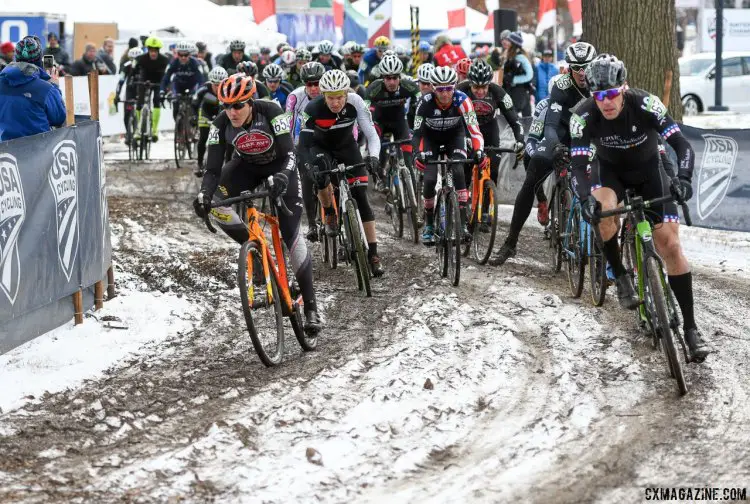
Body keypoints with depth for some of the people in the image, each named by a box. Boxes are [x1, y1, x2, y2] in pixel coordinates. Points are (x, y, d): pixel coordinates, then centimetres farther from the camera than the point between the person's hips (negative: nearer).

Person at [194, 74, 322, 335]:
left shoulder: (271, 113, -31)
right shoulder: (221, 124, -23)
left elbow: (290, 154, -33)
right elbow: (213, 168, -23)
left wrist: (283, 177, -54)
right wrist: (204, 194, -42)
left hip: (280, 168, -3)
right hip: (247, 167, 3)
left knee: (290, 234, -12)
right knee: (213, 200, -26)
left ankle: (311, 307, -3)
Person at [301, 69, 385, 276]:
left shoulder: (355, 103, -27)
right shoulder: (313, 109, -31)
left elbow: (372, 135, -25)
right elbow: (303, 142, -29)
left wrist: (373, 156, -44)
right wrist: (310, 164, -47)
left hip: (346, 146, 1)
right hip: (320, 147, -1)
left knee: (361, 196, -9)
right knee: (321, 177, -33)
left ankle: (373, 253, -6)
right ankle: (329, 215, 0)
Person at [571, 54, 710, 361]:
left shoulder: (646, 104, -30)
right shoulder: (584, 116, -27)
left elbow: (682, 145, -31)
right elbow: (578, 165, -29)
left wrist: (683, 179, -49)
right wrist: (586, 198, -48)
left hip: (649, 170, 0)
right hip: (610, 169, 0)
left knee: (670, 244, -10)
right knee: (604, 209, -35)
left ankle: (690, 327, -3)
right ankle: (621, 277, -10)